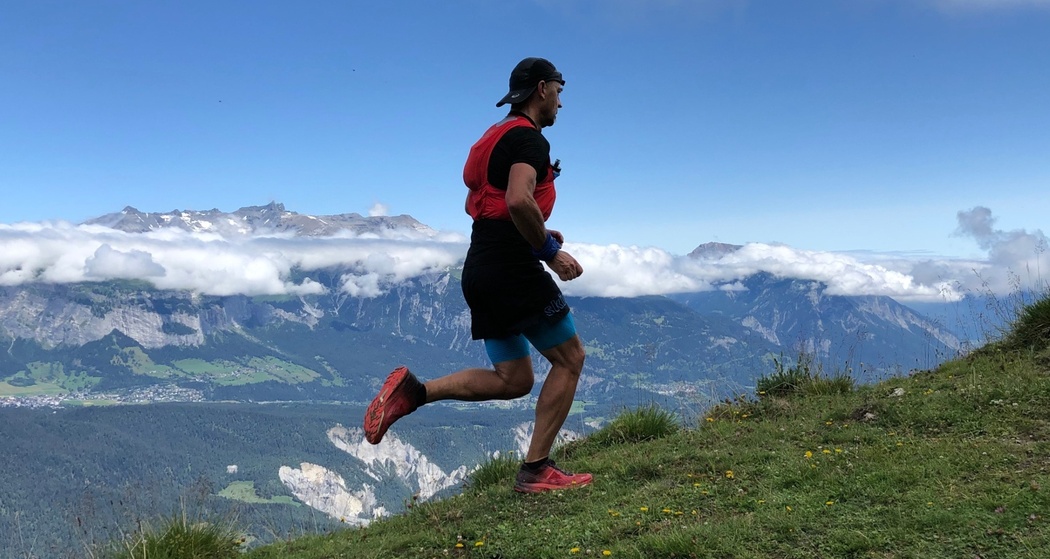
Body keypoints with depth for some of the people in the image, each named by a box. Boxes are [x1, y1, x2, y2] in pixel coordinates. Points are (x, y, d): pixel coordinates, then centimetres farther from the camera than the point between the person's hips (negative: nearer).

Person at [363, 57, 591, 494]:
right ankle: (536, 470, 2)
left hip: (480, 270, 9)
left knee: (513, 380, 13)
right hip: (512, 267, -9)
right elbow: (519, 199, -28)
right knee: (569, 358, 2)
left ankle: (413, 391, 1)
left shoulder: (497, 137, 21)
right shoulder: (529, 137, -10)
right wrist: (548, 249, -15)